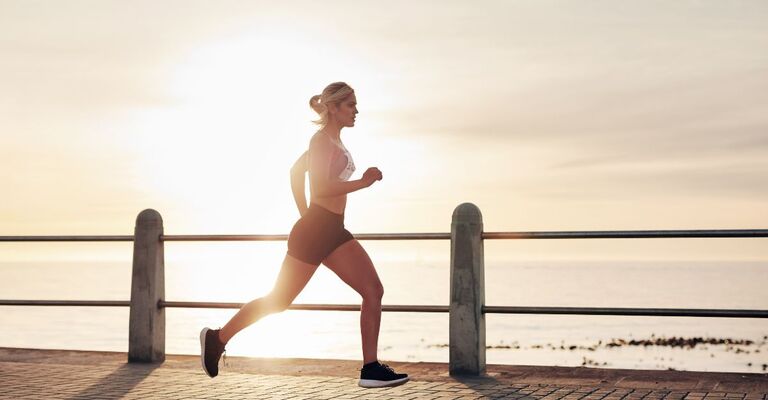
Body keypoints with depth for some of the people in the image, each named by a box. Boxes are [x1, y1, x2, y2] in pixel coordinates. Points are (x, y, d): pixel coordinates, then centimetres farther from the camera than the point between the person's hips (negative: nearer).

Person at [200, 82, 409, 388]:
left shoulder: (333, 140, 17)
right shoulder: (323, 139, -11)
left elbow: (296, 171, 29)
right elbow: (319, 188, -23)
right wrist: (363, 182, -20)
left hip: (333, 232, 9)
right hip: (313, 231, -9)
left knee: (373, 290, -6)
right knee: (279, 300, 2)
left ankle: (371, 368, -5)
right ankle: (217, 338, 20)